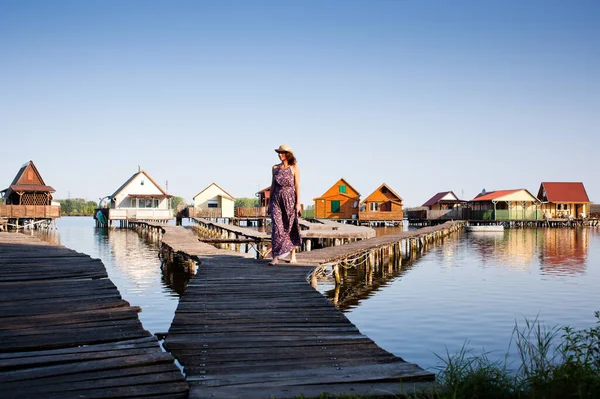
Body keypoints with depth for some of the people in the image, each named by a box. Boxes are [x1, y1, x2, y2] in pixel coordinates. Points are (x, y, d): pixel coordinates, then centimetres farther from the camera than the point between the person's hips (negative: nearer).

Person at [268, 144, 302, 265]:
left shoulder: (294, 168, 0)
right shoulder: (275, 168, 9)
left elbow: (297, 186, -4)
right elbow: (273, 185, 12)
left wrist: (298, 203, -10)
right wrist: (270, 202, 9)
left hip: (290, 199, -2)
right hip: (277, 199, 2)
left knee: (290, 227, 6)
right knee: (276, 226, -9)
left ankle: (293, 255, 20)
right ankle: (275, 257, -12)